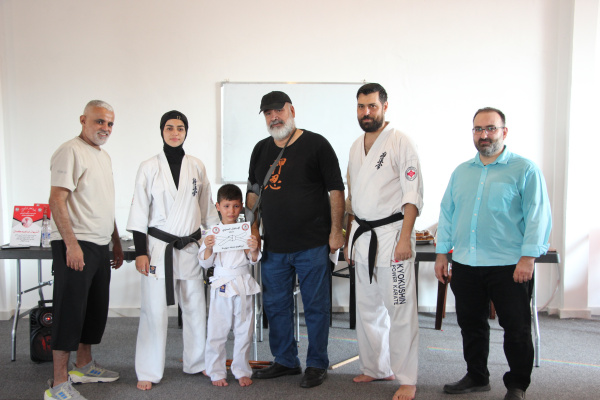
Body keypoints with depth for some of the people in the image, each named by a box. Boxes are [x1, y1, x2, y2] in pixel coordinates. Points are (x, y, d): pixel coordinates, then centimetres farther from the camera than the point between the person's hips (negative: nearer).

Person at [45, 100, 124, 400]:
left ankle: (84, 366, 32)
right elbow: (56, 200, -17)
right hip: (75, 246, -9)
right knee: (70, 311, -5)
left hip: (100, 247, 9)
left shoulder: (104, 156, 18)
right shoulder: (71, 152, -10)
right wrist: (71, 243, -23)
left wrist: (117, 243, 21)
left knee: (95, 310, 16)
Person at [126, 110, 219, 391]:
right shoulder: (149, 168, -1)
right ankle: (148, 372, 13)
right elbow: (139, 212, -1)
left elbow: (207, 207, 14)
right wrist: (140, 252, -6)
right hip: (158, 248, -3)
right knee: (154, 311, -2)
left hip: (190, 247, 3)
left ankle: (197, 362, 28)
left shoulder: (197, 167, 7)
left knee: (195, 307, 10)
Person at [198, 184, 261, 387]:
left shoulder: (246, 230, 4)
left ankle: (242, 371, 23)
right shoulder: (212, 232, 1)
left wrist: (254, 250, -15)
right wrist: (208, 248, -16)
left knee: (244, 332, 9)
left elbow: (254, 261, 5)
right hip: (221, 285, -1)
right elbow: (205, 263, 2)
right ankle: (217, 372, 18)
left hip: (243, 285, 1)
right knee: (216, 332, 3)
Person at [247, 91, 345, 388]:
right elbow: (253, 191, 19)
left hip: (312, 244, -5)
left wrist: (336, 230, -9)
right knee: (276, 305, 13)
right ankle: (285, 361, 30)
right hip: (273, 246, 5)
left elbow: (335, 189, -4)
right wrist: (253, 228, 11)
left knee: (316, 306, 4)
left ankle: (317, 365, 20)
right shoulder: (261, 149, 12)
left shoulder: (316, 144, -3)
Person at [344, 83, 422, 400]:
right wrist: (349, 239, 17)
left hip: (391, 232, -7)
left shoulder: (400, 142, -7)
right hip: (362, 234, 7)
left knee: (400, 310, -3)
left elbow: (413, 195, -11)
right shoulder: (356, 146, 14)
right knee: (367, 308, 13)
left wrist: (404, 238, -18)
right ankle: (376, 368, 27)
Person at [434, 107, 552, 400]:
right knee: (471, 325, 14)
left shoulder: (524, 169, -2)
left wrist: (528, 257, -15)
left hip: (509, 265, -5)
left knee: (516, 328, 4)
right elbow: (447, 213, 16)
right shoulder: (461, 172, 14)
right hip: (465, 265, 5)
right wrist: (441, 253, 11)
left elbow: (537, 216, -8)